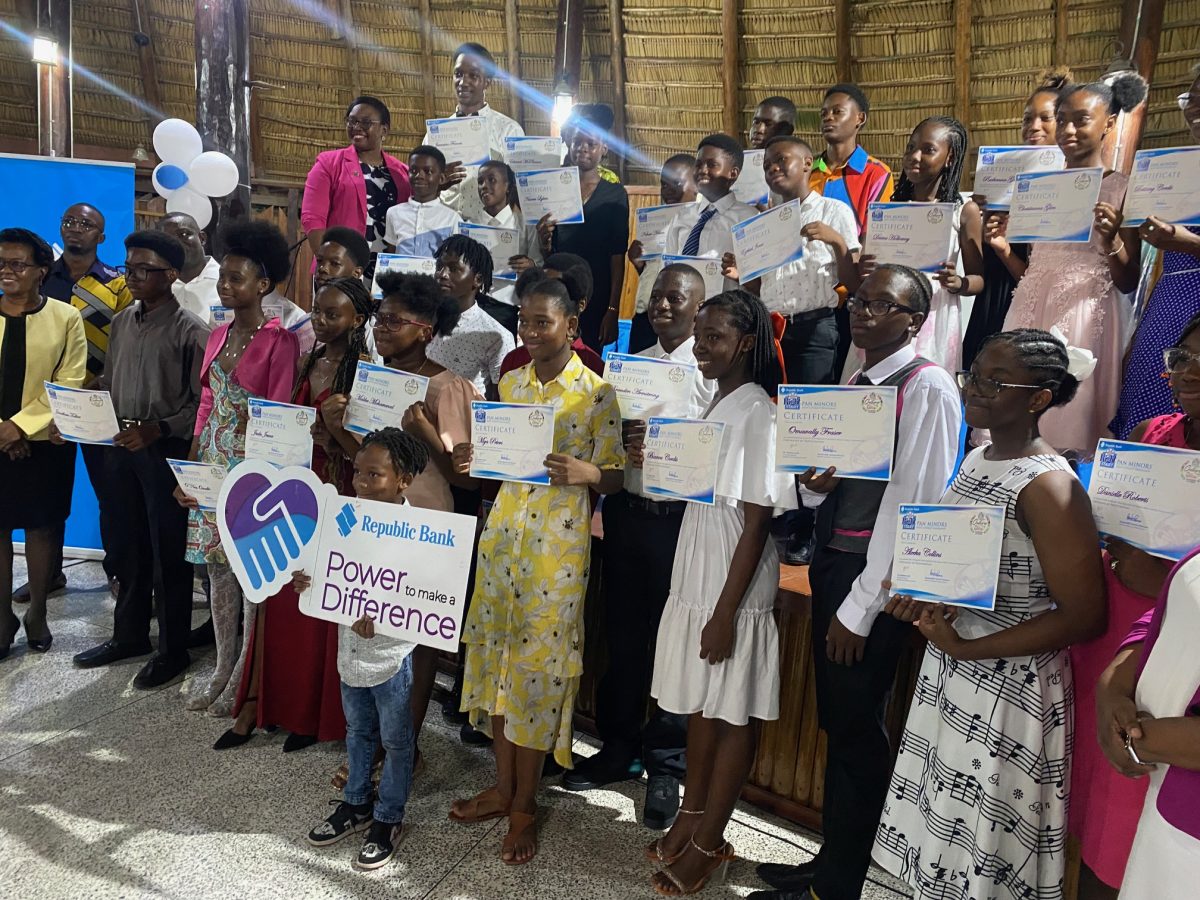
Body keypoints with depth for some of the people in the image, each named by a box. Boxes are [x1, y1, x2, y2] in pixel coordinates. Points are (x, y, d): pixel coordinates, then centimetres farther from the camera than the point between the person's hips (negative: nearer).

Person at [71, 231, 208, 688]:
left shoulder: (189, 331, -11)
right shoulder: (122, 321, 9)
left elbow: (201, 404, -13)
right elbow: (107, 384, 16)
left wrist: (156, 430, -23)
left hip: (166, 451, -6)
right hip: (121, 447, 7)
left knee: (168, 553, 4)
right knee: (126, 547, 17)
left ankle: (173, 648, 18)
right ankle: (129, 634, 34)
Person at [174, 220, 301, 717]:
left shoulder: (279, 341, -10)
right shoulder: (217, 335, 11)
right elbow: (207, 403, 15)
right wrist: (191, 464, 9)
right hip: (211, 465, 7)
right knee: (217, 567, 13)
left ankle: (244, 676, 16)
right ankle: (222, 668, 26)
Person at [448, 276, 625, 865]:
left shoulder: (596, 392, -6)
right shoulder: (510, 384, 10)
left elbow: (615, 478, -5)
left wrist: (584, 472, -26)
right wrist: (470, 460, -5)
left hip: (559, 543, -5)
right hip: (503, 531, 5)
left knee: (539, 663, 1)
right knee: (497, 654, 11)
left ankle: (524, 803, 17)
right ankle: (502, 786, 28)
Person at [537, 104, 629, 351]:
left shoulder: (614, 194, 1)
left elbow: (618, 257, -3)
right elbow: (547, 255, 13)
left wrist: (613, 310, -9)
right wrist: (544, 241, -10)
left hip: (597, 297, -2)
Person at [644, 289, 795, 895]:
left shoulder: (757, 414, -16)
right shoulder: (714, 407, 10)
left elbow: (756, 522, -17)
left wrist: (726, 611, -18)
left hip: (735, 583, -8)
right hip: (694, 573, 8)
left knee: (734, 712, 7)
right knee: (698, 701, 18)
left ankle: (708, 842, 21)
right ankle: (692, 815, 34)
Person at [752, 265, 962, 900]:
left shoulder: (928, 388, -12)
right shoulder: (855, 383, 14)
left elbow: (912, 501, -17)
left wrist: (860, 606, -16)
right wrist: (812, 484, -7)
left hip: (874, 575, -8)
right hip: (829, 562, 8)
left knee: (856, 730, 4)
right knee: (837, 723, 17)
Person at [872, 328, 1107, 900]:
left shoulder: (1047, 486, -20)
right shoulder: (977, 460, 6)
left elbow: (1084, 617, -20)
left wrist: (967, 649, -20)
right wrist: (922, 595, -1)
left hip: (1009, 688, -7)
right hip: (949, 678, 8)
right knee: (941, 837, 19)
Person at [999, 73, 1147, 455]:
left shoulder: (1122, 189, -1)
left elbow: (1129, 283, -2)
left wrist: (1112, 241, -19)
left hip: (1088, 316, -4)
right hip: (1033, 312, 4)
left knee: (1071, 424, -1)